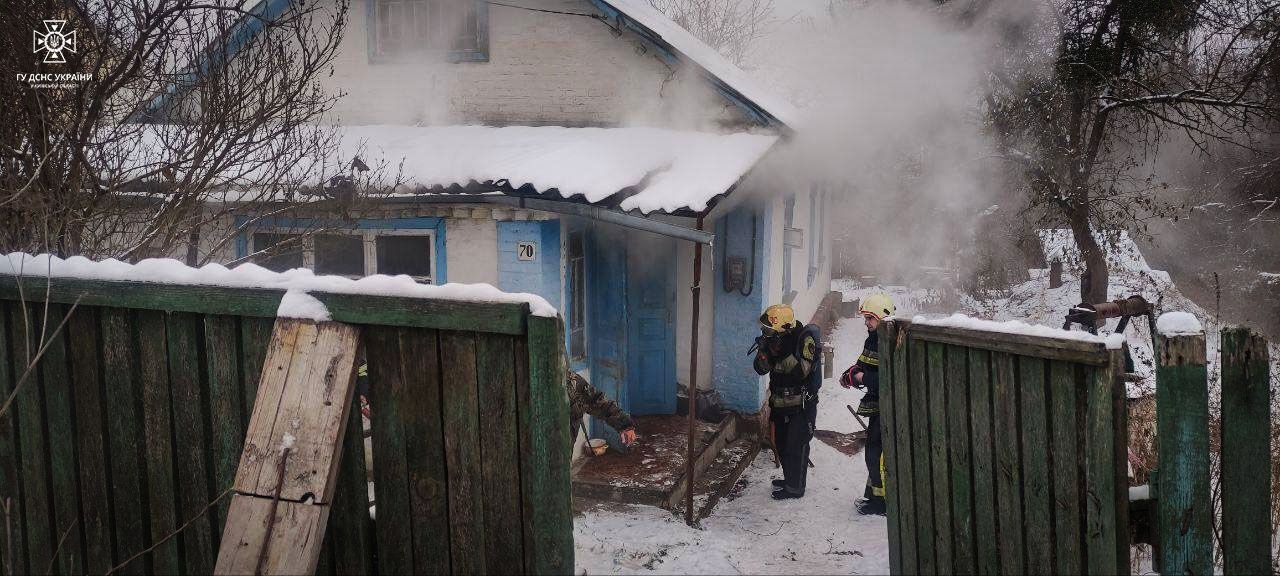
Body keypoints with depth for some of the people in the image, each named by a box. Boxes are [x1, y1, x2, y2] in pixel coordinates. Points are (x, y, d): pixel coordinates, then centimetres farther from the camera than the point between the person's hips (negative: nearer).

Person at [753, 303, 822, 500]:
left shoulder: (805, 338, -17)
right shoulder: (774, 338, 2)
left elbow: (802, 370, -26)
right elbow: (761, 369, 1)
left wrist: (783, 351, -31)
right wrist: (763, 351, -18)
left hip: (801, 405, -7)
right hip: (780, 403, 7)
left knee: (796, 446, -2)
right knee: (781, 443, 17)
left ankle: (795, 488, 10)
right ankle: (790, 478, 34)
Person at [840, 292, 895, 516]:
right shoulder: (872, 338, 11)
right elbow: (864, 363, 23)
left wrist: (864, 378, -20)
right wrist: (853, 372, 2)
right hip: (876, 406, 10)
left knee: (877, 454, -5)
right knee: (873, 452, 18)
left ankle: (882, 502, 6)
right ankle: (872, 495, 31)